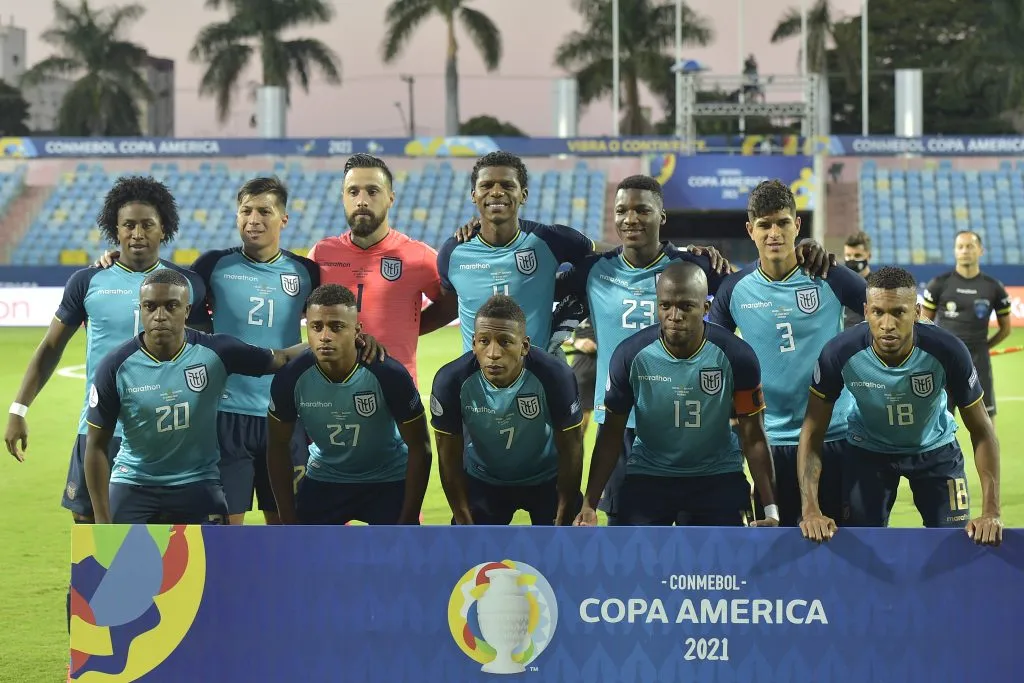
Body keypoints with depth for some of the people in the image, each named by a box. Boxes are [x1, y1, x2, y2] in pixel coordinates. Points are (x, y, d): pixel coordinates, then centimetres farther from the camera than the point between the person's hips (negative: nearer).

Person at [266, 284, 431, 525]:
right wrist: (290, 521, -7)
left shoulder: (388, 375, -27)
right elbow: (279, 448, -5)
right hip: (323, 480, 2)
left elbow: (419, 447, -16)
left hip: (388, 481, -2)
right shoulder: (291, 378, -21)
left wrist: (407, 521, -17)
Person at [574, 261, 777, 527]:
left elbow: (752, 437, -8)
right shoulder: (631, 355, -16)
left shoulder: (735, 356, -16)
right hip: (647, 475, 0)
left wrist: (771, 509, -13)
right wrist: (589, 504, -12)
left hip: (718, 478, 0)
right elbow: (612, 434, -5)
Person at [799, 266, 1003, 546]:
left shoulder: (947, 351, -31)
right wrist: (811, 510, -31)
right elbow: (813, 433, -21)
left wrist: (991, 513, -26)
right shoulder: (840, 353, -31)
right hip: (868, 450, 0)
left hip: (935, 449, 0)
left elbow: (981, 431, -20)